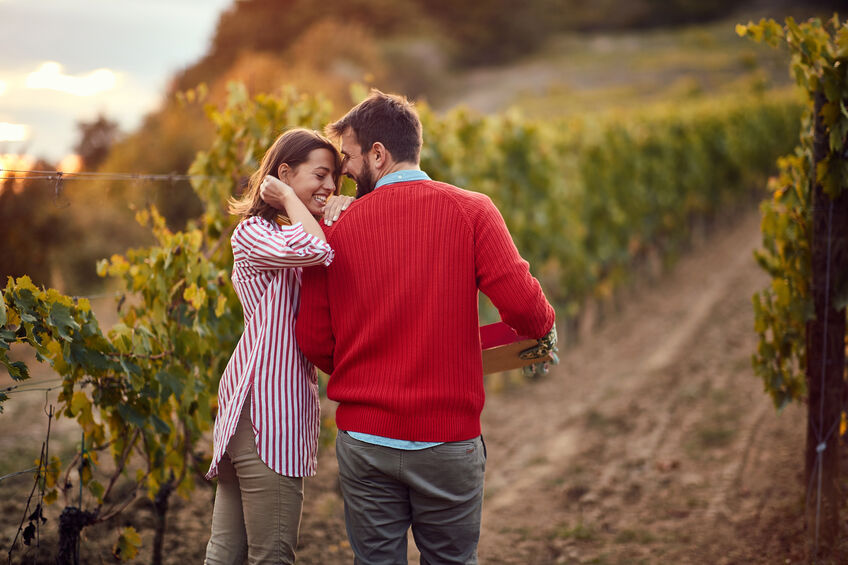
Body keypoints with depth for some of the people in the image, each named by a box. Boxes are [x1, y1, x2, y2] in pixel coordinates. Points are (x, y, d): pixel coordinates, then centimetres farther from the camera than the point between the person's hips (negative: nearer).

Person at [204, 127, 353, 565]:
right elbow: (316, 250, -26)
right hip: (265, 402, -10)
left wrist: (346, 208, 0)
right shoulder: (252, 233, -7)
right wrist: (288, 197, -10)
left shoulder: (293, 232, 22)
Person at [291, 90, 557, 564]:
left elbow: (313, 340, 2)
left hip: (364, 439, 1)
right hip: (448, 437, -1)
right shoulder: (470, 210, -5)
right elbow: (520, 301, -14)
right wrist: (545, 330, 8)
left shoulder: (338, 228, 0)